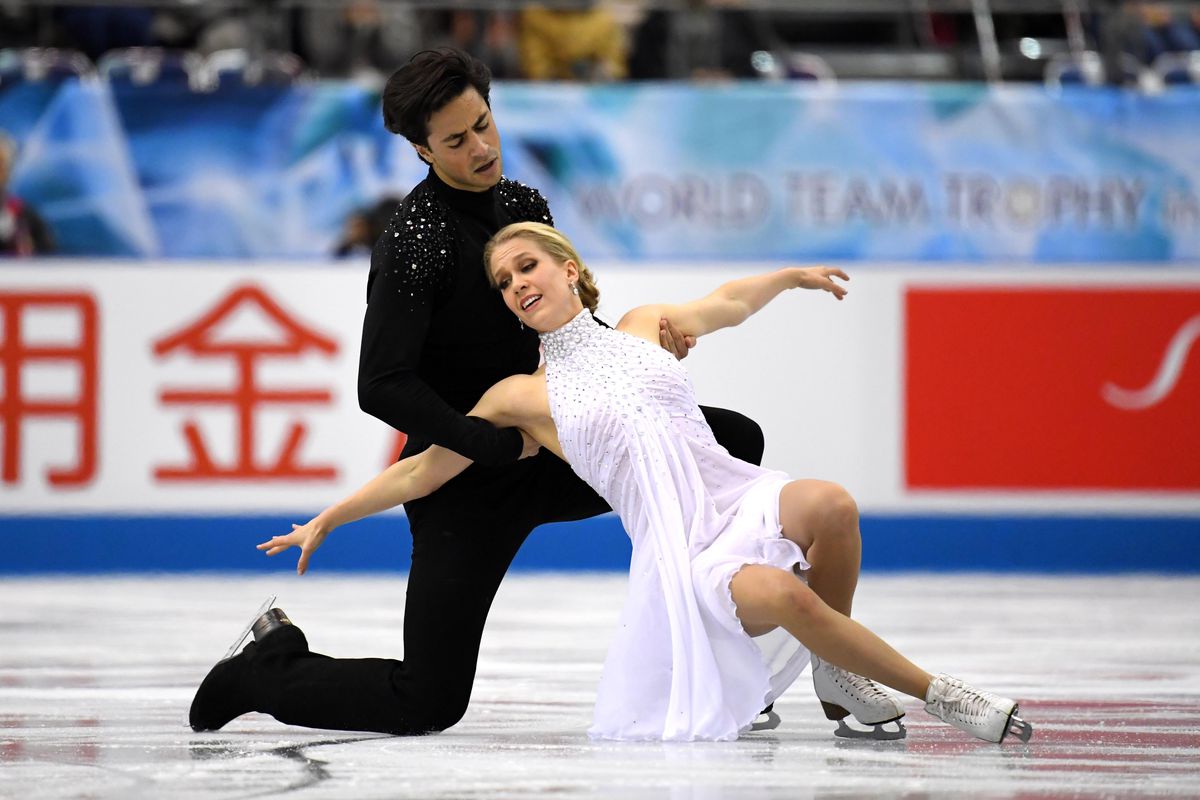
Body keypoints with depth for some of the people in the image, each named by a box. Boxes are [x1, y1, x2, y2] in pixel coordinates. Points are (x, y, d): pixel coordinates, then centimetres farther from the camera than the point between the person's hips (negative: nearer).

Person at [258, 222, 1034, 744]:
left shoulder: (644, 326, 17)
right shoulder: (523, 397, 9)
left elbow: (725, 304, 36)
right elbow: (421, 471, 14)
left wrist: (791, 275, 41)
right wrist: (326, 520, 14)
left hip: (741, 499, 3)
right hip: (680, 552, -3)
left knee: (824, 501, -33)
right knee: (778, 592, -36)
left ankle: (837, 675, -7)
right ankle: (938, 694, -19)